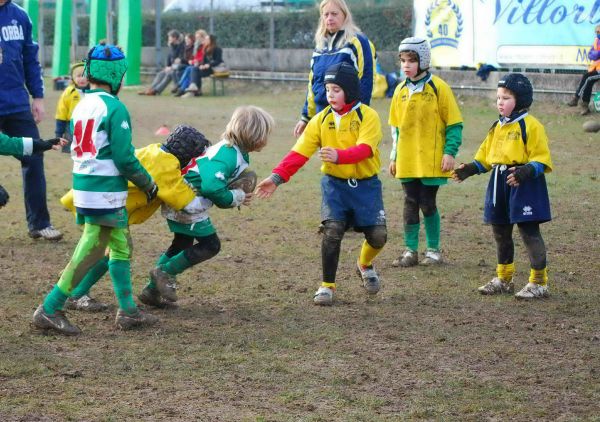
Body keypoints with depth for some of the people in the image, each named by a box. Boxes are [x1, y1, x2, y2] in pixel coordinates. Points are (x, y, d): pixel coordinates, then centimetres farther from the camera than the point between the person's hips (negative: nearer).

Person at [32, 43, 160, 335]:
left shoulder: (81, 106, 11)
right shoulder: (114, 107, -14)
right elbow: (124, 157, -17)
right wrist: (149, 185, -2)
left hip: (83, 186, 9)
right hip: (105, 191, -9)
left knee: (121, 245, 16)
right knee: (90, 253, -4)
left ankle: (127, 311, 20)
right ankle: (49, 310, -3)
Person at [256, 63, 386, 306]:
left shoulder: (368, 116, -10)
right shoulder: (321, 119, 0)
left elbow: (365, 149, -26)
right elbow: (299, 152, -7)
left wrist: (339, 156, -44)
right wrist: (278, 177, -20)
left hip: (365, 184, -1)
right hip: (335, 184, 1)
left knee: (377, 235, -6)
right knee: (332, 230, -17)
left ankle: (365, 265, 30)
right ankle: (327, 286, -1)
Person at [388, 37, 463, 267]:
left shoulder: (438, 88, -7)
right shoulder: (401, 90, 9)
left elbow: (454, 123, -5)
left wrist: (450, 153, -11)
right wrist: (394, 157, 15)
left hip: (431, 160, -4)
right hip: (407, 161, 4)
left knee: (427, 203, 0)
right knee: (410, 203, 7)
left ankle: (433, 249, 13)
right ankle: (410, 250, 13)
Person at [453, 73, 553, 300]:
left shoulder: (531, 126, -11)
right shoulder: (498, 126, 13)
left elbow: (542, 159, -15)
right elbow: (486, 155, 20)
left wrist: (525, 171, -31)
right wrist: (471, 168, 7)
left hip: (524, 184, -9)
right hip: (499, 182, 9)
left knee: (529, 231, -6)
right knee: (500, 232, 16)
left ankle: (539, 282, 0)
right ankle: (503, 279, 30)